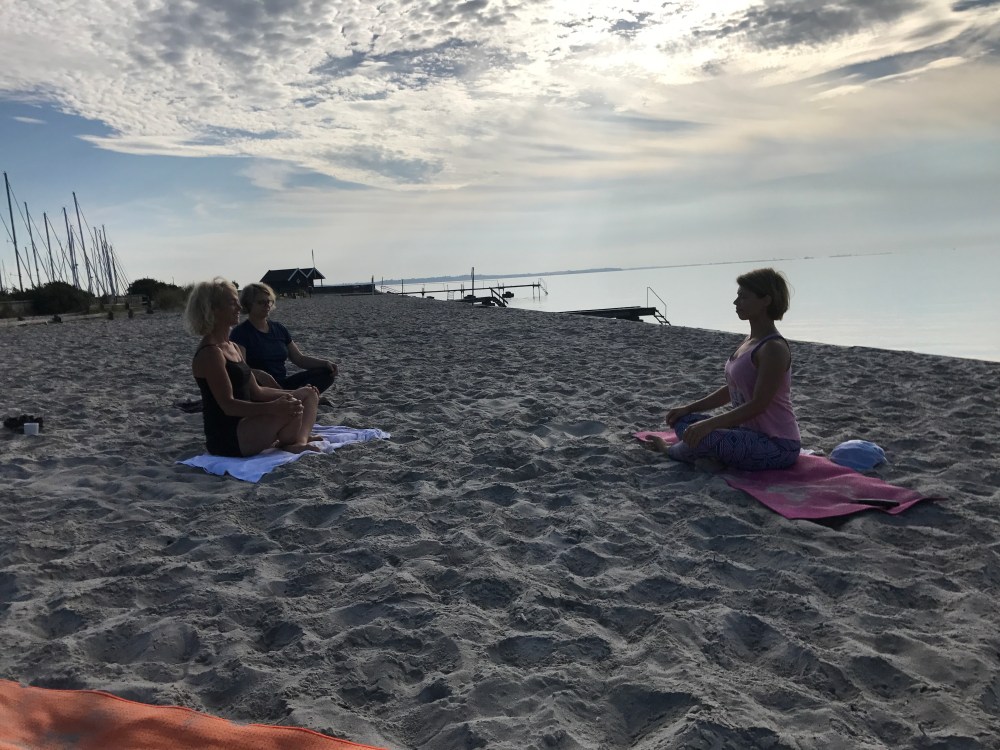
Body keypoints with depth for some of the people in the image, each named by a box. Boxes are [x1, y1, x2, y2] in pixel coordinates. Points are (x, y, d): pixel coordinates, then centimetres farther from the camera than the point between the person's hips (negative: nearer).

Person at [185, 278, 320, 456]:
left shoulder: (233, 347, 15)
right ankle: (285, 445, -1)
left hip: (245, 424, 10)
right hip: (226, 437, -10)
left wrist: (292, 394, 6)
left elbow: (255, 392, 17)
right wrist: (272, 407, -36)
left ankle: (300, 441, -15)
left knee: (309, 394, 9)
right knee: (290, 411, -32)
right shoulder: (210, 353, -16)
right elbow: (227, 405, -23)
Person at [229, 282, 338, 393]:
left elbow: (299, 358, 16)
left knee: (325, 373, -14)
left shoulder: (279, 329, 17)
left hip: (283, 383, 8)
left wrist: (325, 363, -3)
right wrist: (258, 374, -41)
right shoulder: (240, 333, -4)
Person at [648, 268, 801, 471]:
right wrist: (689, 408, 10)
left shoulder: (774, 349, -20)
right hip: (750, 430, 10)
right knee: (683, 421, 10)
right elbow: (732, 389, 17)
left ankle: (671, 451, 4)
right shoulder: (750, 341, 10)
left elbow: (758, 405, -24)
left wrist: (708, 424, -30)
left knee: (701, 439, -26)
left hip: (778, 447, -9)